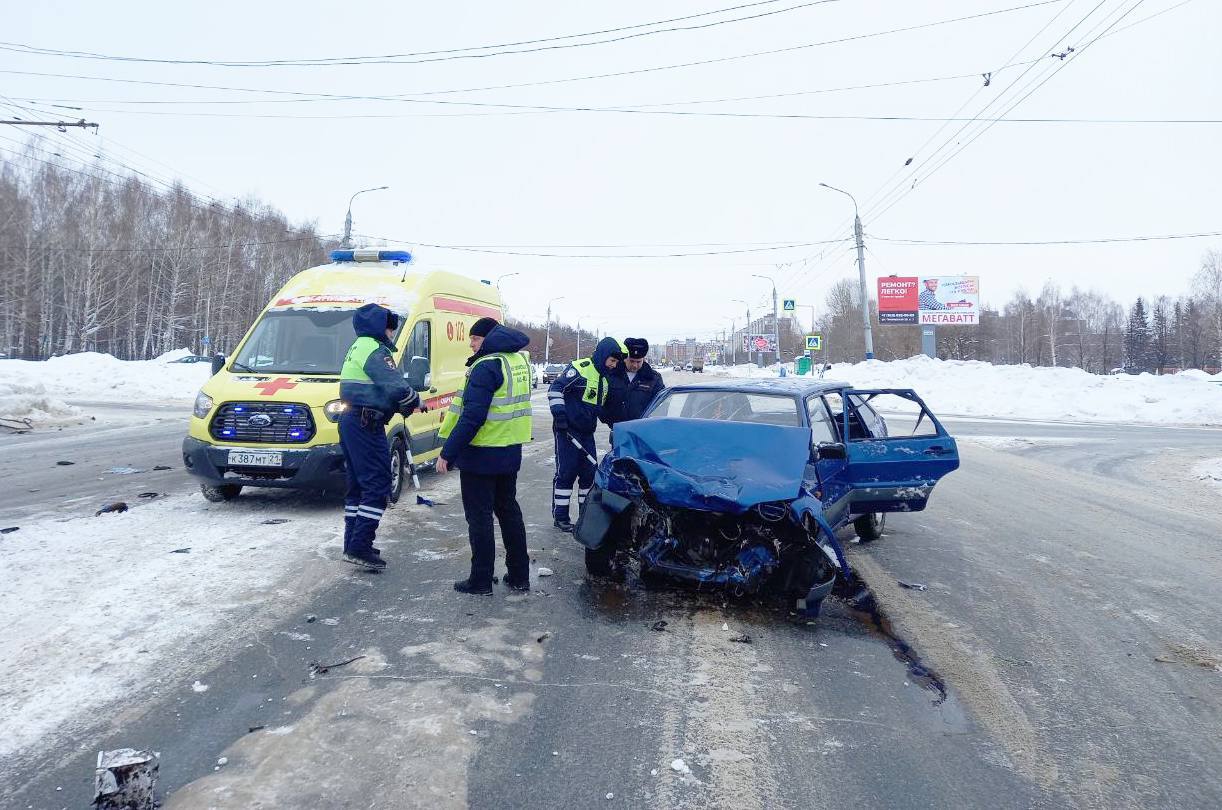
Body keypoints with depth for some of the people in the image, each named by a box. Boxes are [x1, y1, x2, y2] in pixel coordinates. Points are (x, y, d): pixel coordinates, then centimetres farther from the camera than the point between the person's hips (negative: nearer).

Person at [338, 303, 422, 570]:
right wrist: (415, 402, -3)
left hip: (350, 419, 11)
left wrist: (404, 406, 9)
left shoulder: (359, 348, 20)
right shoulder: (375, 350, -13)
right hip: (367, 423, -11)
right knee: (377, 485, -9)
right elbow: (397, 387, -22)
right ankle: (359, 547, -11)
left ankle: (353, 543, 19)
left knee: (358, 484, 15)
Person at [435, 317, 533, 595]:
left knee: (479, 517, 2)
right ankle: (519, 576, 22)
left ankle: (480, 580, 9)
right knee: (509, 510, 17)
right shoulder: (519, 359, 9)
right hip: (511, 452, 8)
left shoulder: (487, 366, -18)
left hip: (481, 456, -8)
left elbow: (472, 416, -24)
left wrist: (448, 453, -22)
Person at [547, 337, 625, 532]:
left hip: (587, 432, 8)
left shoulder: (605, 378, 13)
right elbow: (556, 389, -18)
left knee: (589, 472, 10)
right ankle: (560, 516, 3)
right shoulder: (579, 368, -14)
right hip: (567, 430, -8)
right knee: (566, 472, -4)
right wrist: (559, 415, -22)